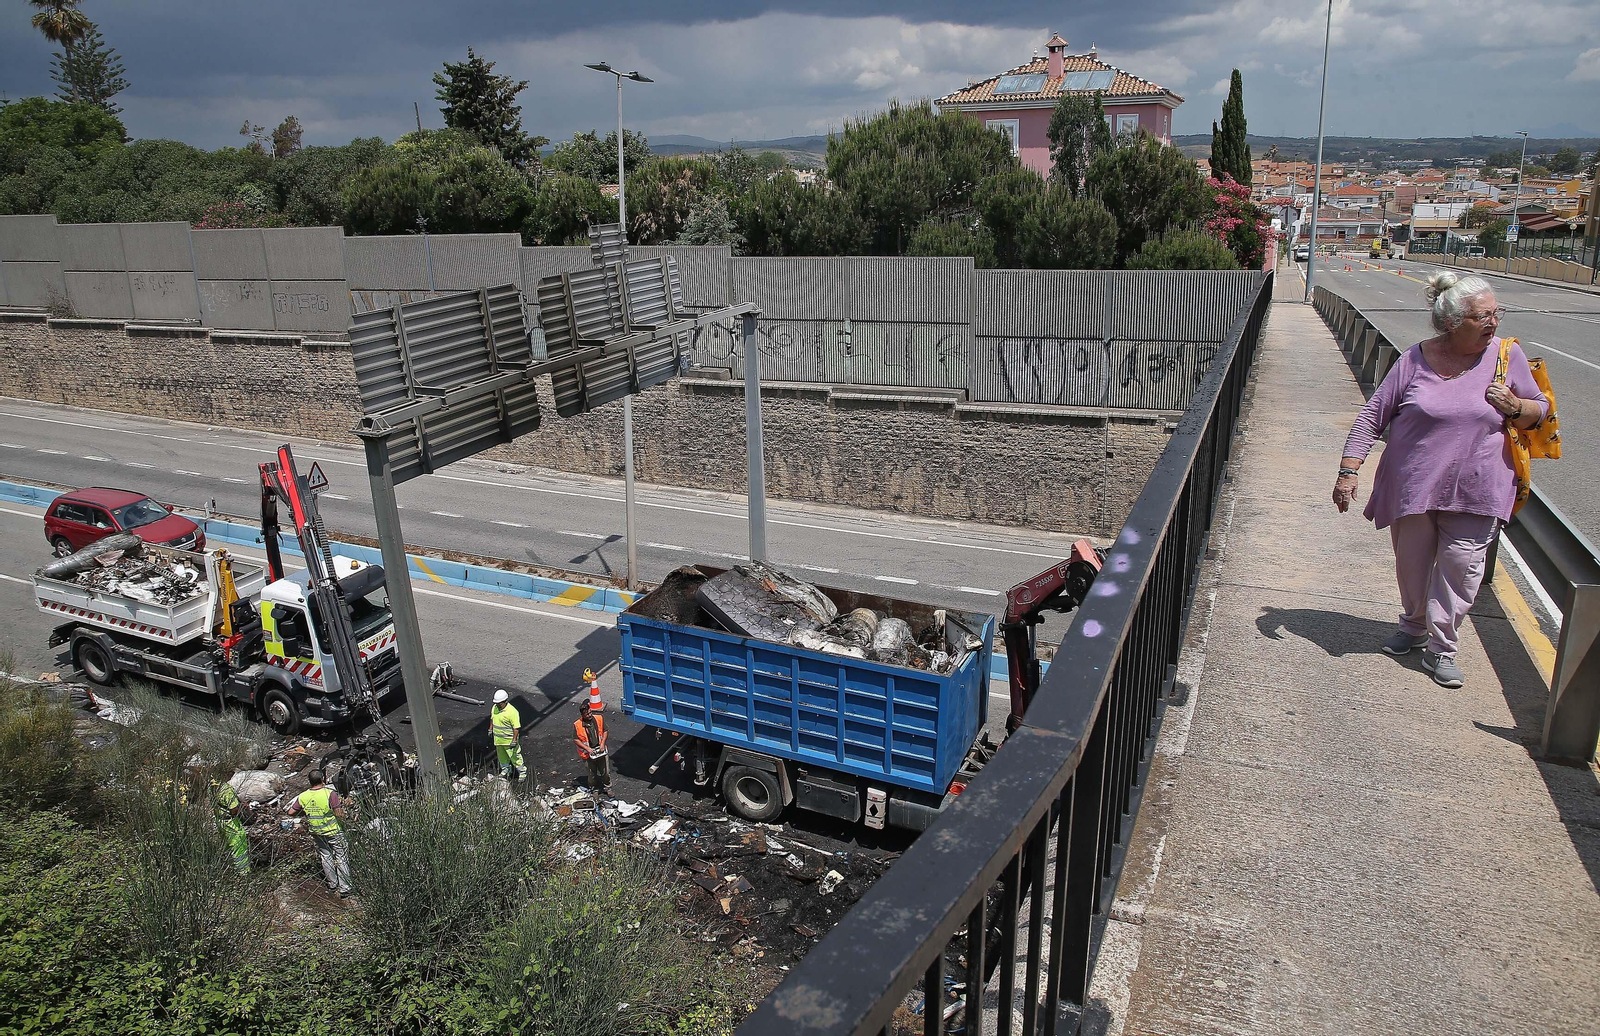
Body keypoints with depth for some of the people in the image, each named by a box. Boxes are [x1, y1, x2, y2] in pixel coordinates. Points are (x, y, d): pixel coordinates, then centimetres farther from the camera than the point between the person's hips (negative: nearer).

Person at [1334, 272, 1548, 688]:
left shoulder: (1506, 356, 0)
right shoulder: (1415, 360, -5)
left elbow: (1540, 408, 12)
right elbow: (1373, 415, -2)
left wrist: (1515, 408, -11)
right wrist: (1349, 469, -8)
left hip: (1474, 492, 0)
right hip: (1413, 486, 0)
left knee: (1460, 567, -3)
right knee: (1411, 564, 13)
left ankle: (1441, 647, 12)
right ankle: (1414, 625, 38)